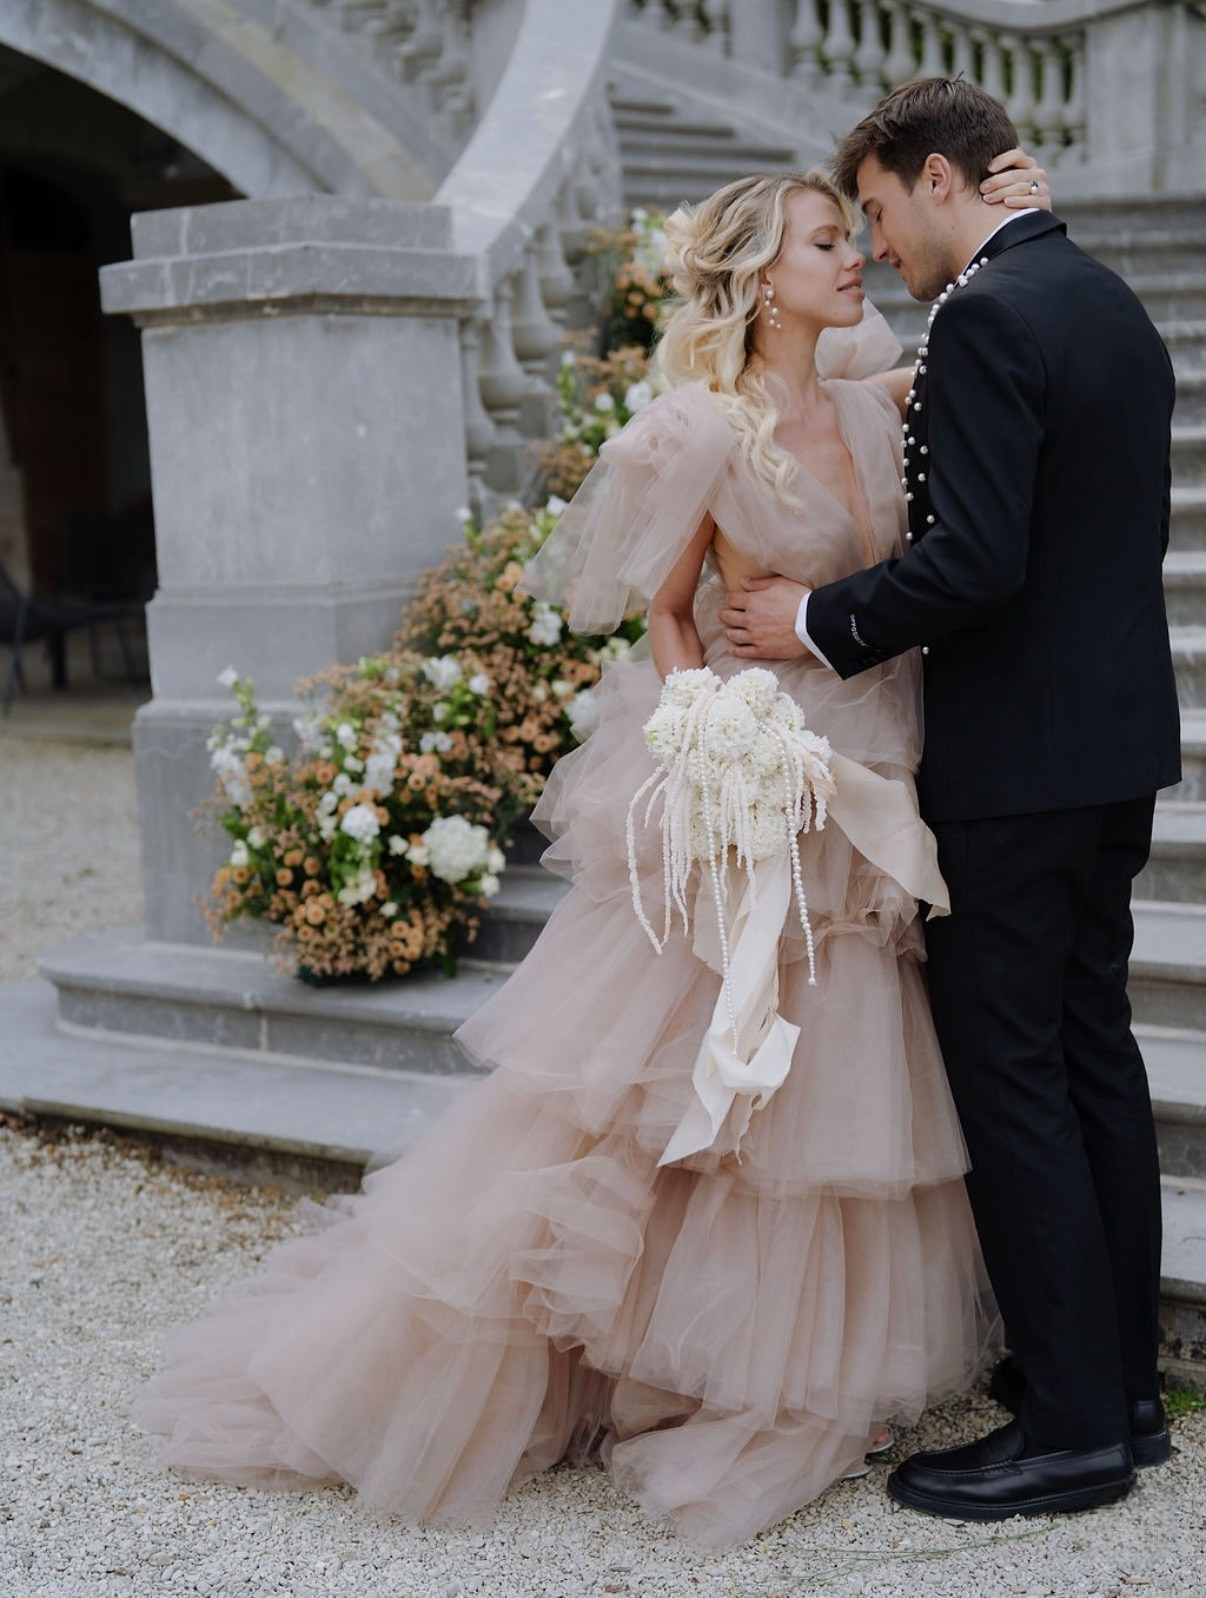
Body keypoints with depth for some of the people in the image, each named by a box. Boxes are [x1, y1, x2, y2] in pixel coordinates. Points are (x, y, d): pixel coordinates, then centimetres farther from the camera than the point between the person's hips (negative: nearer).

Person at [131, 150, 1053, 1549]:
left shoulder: (873, 406, 6)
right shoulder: (705, 429, -12)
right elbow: (665, 616, -7)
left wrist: (1012, 224, 9)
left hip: (871, 799, 7)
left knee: (824, 1087, 14)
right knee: (672, 1078, 1)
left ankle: (802, 1369, 30)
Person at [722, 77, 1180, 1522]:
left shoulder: (984, 319, -17)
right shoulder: (1116, 307, 14)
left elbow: (975, 562, -24)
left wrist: (821, 622, -11)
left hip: (1013, 755, -10)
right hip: (1120, 732, 10)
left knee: (1009, 1077, -2)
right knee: (1093, 1044, 16)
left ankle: (1069, 1426, 7)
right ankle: (1121, 1377, 27)